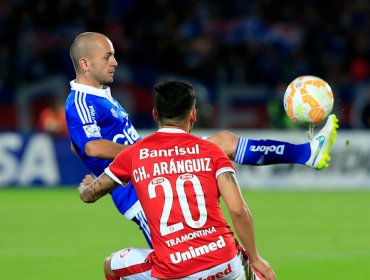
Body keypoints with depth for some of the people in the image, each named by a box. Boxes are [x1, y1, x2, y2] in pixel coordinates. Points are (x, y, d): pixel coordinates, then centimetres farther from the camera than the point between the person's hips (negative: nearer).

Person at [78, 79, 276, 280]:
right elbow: (238, 210, -5)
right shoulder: (210, 151, 4)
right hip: (223, 262, 1)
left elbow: (88, 195, 20)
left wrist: (85, 186, 44)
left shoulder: (134, 155, 7)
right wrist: (255, 259, 5)